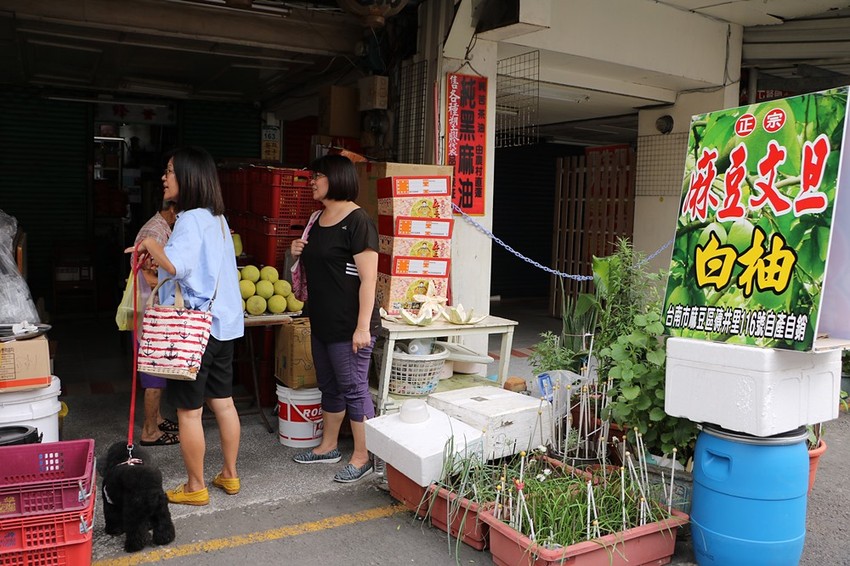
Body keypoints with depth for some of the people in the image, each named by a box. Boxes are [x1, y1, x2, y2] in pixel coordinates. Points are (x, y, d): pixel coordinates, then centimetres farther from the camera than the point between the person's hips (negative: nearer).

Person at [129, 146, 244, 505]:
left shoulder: (190, 220, -16)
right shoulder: (217, 219, 12)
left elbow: (176, 265, -33)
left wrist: (150, 244, -15)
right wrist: (156, 266, 19)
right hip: (223, 323, 9)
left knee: (189, 410, 4)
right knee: (223, 402, 16)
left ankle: (195, 488, 17)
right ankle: (229, 475, 28)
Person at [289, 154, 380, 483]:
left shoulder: (357, 221, -15)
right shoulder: (319, 220, 13)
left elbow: (368, 277, -19)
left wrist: (363, 326, -22)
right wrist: (299, 252, 5)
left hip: (348, 325, -9)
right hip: (322, 321, 9)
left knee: (353, 388, 0)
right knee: (329, 386, 19)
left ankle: (362, 457, 13)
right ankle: (328, 447, 34)